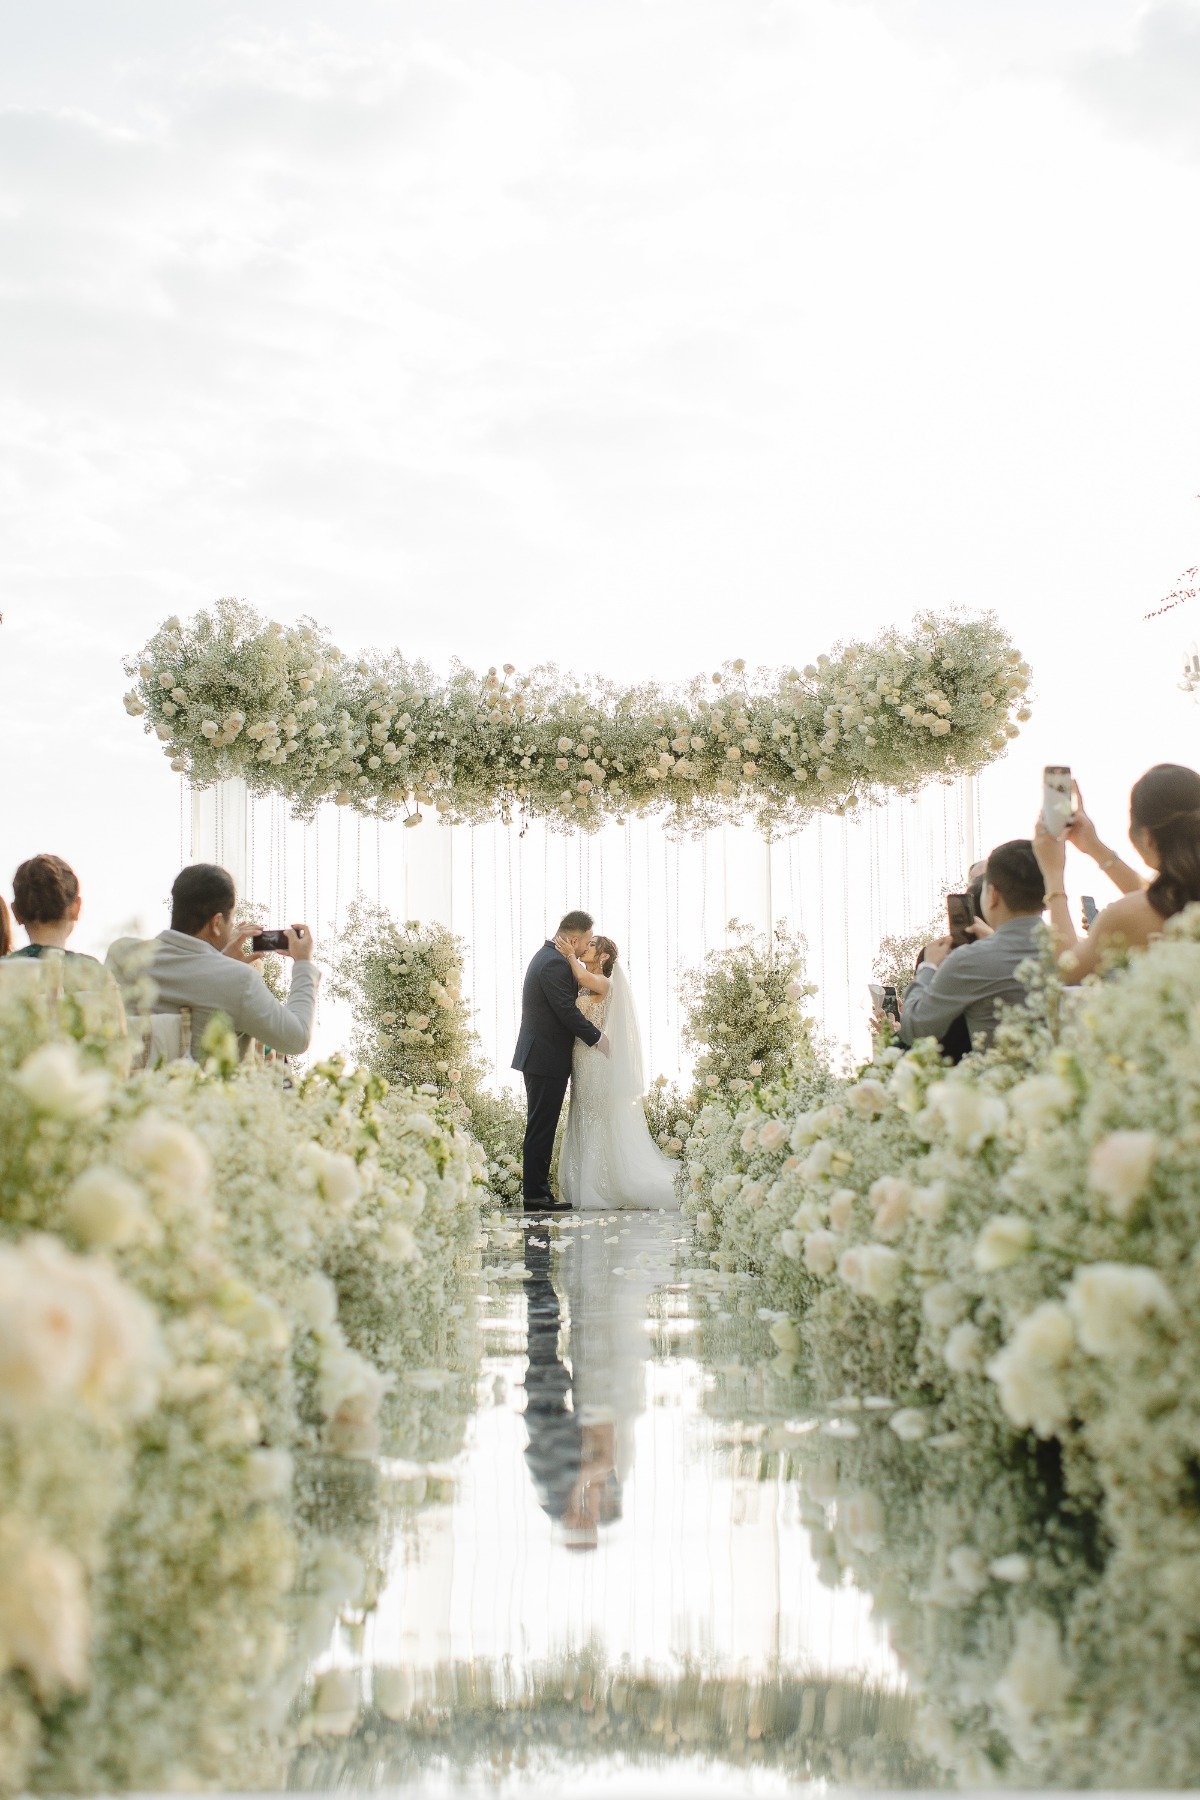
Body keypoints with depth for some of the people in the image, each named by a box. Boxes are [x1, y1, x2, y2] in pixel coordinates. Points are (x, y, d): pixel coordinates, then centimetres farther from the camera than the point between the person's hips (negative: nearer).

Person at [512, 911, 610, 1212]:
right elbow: (567, 1011, -21)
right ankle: (535, 1196, -6)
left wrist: (589, 1028, 14)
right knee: (541, 1128, -8)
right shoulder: (555, 964, -18)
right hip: (548, 1059, -11)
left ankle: (537, 1192, 16)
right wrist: (597, 1038, -11)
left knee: (541, 1127, 12)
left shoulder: (547, 956, 15)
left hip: (538, 1056, 11)